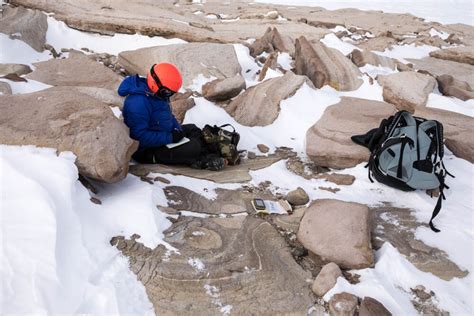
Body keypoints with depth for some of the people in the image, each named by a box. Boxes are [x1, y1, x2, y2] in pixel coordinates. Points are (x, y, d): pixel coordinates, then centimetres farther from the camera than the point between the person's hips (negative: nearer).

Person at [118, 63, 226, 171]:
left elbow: (168, 116, 15)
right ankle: (200, 161, 5)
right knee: (192, 147, -22)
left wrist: (177, 128, -4)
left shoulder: (154, 93, 1)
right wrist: (170, 138, -30)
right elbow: (140, 136, -34)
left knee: (192, 129, 13)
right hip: (147, 151, -11)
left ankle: (208, 154, 0)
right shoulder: (138, 104, -31)